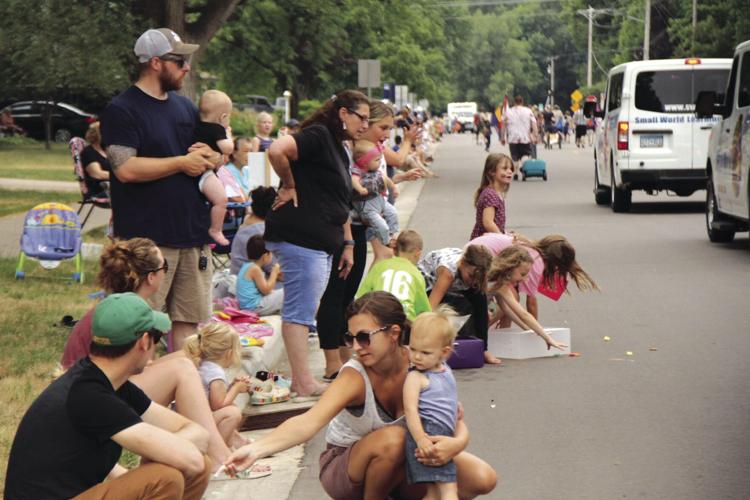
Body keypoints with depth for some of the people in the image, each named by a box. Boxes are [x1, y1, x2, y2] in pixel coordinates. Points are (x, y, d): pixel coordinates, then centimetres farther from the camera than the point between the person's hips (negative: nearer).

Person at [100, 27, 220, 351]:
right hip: (146, 238, -7)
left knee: (190, 319, 11)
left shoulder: (186, 108, 17)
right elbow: (126, 168, -19)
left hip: (193, 234, 7)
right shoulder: (122, 111, -7)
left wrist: (210, 157, 0)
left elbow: (218, 155, 25)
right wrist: (182, 162, -12)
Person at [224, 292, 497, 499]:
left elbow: (458, 423, -10)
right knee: (393, 438, -37)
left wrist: (455, 443, -36)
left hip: (401, 462, 4)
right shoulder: (355, 377, -27)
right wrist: (256, 450, -59)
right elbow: (310, 421, -42)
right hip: (343, 469, -4)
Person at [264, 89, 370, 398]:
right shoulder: (318, 136, -9)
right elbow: (277, 150, -26)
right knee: (300, 311, -8)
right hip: (300, 237, -10)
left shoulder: (340, 150, 22)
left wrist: (347, 244, 22)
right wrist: (289, 186, -13)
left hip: (322, 244, 10)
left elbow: (341, 205, 26)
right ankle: (304, 383, -7)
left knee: (304, 311, 11)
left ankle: (300, 380, 15)